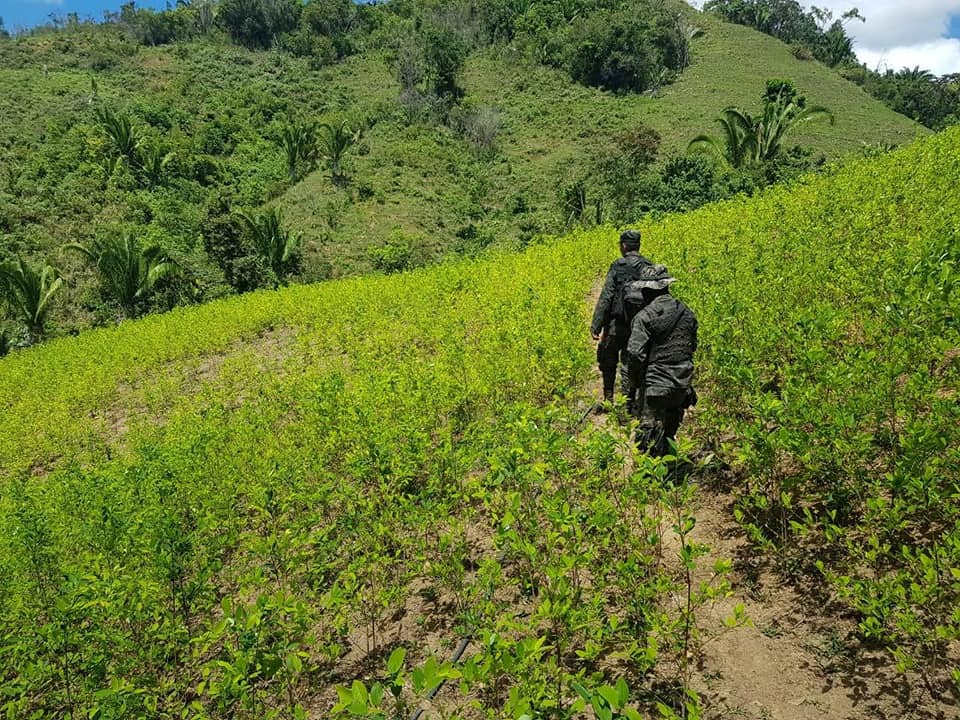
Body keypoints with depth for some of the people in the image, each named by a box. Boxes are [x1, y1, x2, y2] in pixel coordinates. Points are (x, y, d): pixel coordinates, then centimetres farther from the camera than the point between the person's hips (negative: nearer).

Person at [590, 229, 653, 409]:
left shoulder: (619, 265, -9)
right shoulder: (649, 267, 5)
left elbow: (606, 296, -12)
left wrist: (596, 325, -10)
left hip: (617, 323, -4)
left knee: (607, 360, 13)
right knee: (629, 363, 10)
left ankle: (608, 400, 17)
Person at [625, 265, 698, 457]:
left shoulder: (645, 316, -15)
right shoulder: (687, 313, 7)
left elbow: (635, 353, -18)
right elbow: (692, 347, 17)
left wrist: (635, 380, -2)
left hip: (655, 386, -7)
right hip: (682, 387, 7)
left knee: (649, 442, 1)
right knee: (668, 435, 23)